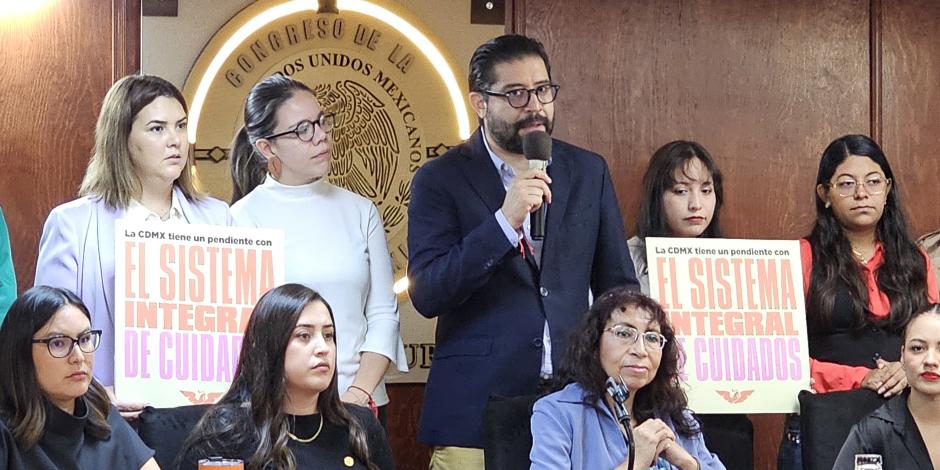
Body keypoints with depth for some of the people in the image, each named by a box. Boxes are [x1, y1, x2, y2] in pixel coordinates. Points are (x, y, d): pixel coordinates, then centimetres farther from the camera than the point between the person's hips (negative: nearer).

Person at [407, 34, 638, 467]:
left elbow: (618, 286, 15)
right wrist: (504, 222, -19)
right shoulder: (440, 180, -1)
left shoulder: (588, 172, 9)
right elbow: (426, 296, -11)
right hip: (476, 410, -3)